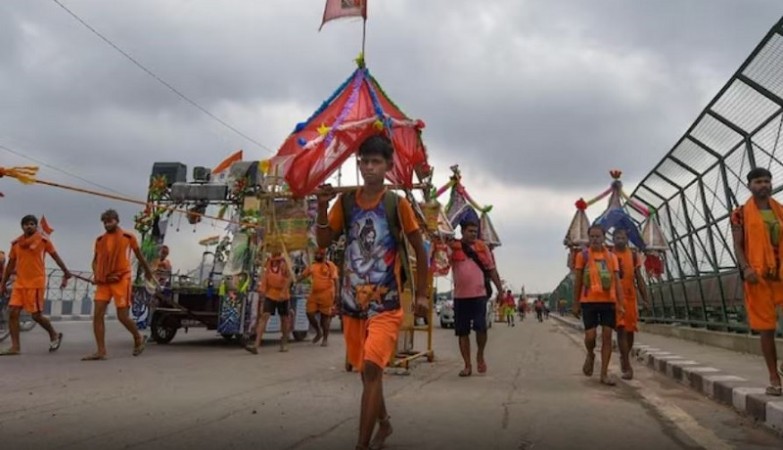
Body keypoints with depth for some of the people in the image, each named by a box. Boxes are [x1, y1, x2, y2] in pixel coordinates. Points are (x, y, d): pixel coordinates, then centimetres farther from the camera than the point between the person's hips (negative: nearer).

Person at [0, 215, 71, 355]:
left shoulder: (43, 240, -4)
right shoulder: (16, 243, 7)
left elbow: (56, 257, 4)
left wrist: (66, 273, 5)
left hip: (36, 283, -5)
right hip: (19, 283, 5)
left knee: (36, 315, -3)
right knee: (12, 312, -4)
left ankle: (54, 335, 22)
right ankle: (15, 346, 2)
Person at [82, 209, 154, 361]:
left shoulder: (128, 237, 0)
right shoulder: (100, 240, 9)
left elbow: (139, 256, 12)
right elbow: (95, 260, 16)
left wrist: (148, 272, 23)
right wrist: (96, 275, -2)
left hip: (122, 280, -4)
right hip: (103, 282, 4)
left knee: (123, 316, -4)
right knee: (97, 315, -6)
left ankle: (139, 338, 23)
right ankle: (101, 351, -2)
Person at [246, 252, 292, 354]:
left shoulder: (284, 262, -10)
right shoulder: (268, 261, 3)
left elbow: (289, 277, -14)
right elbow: (265, 276, 7)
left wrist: (283, 292, -21)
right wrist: (262, 289, 0)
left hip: (283, 296, -2)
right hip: (270, 295, 3)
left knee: (284, 318, 12)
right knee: (264, 316, -10)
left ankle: (284, 343, 29)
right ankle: (256, 344, -16)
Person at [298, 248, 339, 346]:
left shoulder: (330, 265, -4)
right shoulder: (312, 266, 11)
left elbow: (335, 280, -7)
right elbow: (303, 275, 16)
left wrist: (336, 294, -13)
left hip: (326, 295, -5)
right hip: (314, 294, 5)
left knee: (325, 316, 2)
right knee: (310, 314, 1)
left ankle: (325, 339, 15)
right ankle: (318, 332, 25)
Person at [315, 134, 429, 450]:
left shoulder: (397, 204, -6)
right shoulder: (345, 202, 3)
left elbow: (420, 250, 2)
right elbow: (323, 242, 1)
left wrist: (421, 294, 2)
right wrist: (322, 207, -15)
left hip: (386, 303, -4)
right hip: (352, 302, 5)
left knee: (372, 368, -17)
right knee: (365, 370, 17)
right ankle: (383, 424, 39)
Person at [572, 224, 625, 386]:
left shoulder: (611, 256, 8)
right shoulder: (582, 255, 3)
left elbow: (617, 281, 5)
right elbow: (577, 281, 5)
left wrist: (620, 304, -4)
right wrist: (576, 303, 3)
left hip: (609, 301, 2)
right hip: (589, 301, -2)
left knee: (607, 337, 1)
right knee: (590, 335, -7)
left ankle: (604, 374, 7)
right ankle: (590, 355, 27)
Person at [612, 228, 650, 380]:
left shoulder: (633, 255, 7)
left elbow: (639, 278, 9)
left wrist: (645, 298, 4)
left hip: (630, 297, 3)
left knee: (630, 330, 12)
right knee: (621, 329, -11)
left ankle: (624, 358, 33)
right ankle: (627, 366, -10)